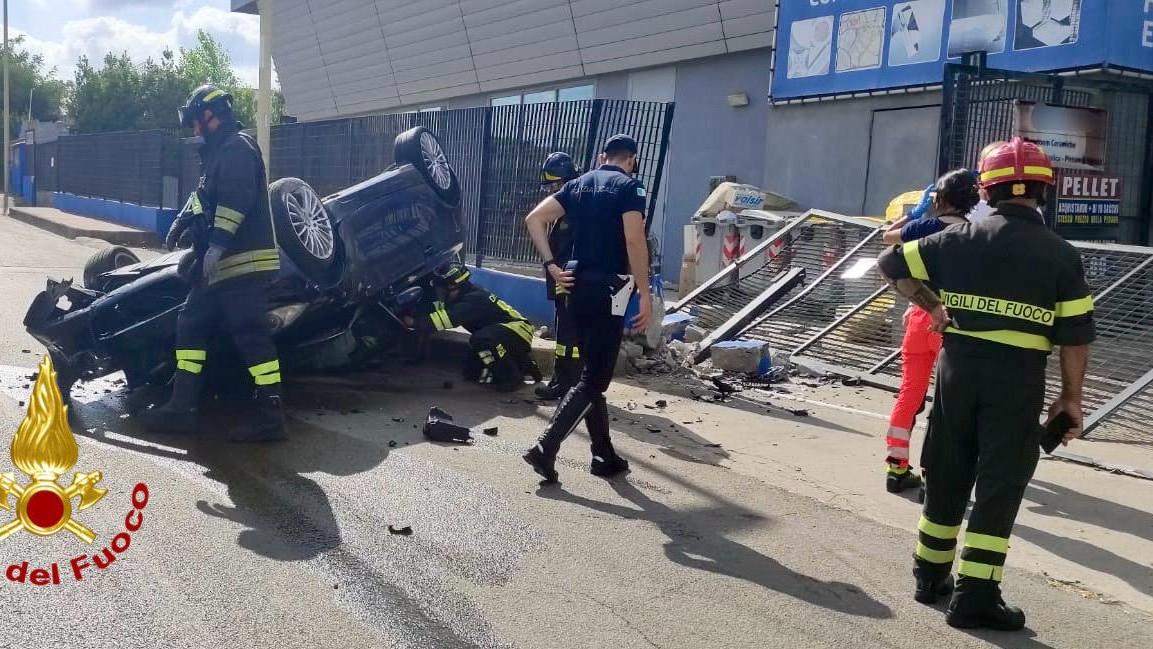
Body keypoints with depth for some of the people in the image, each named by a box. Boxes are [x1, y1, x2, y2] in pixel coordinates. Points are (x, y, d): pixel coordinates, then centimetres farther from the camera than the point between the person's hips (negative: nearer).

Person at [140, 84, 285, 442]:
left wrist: (218, 242, -28)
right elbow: (205, 195, 39)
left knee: (250, 334, -13)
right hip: (222, 264, 11)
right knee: (190, 325, 12)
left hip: (244, 261, -11)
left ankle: (271, 416, -12)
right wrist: (183, 221, 42)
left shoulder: (237, 147, -9)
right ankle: (181, 406, 17)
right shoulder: (219, 153, 23)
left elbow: (236, 197, -23)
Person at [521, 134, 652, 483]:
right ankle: (545, 448, -13)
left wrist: (551, 265, 3)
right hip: (609, 290, -7)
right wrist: (645, 294, -15)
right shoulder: (630, 187, -6)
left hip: (579, 286, 7)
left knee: (592, 373, 14)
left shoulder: (578, 184, 14)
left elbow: (534, 219, 5)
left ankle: (604, 456, 18)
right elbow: (634, 241, -18)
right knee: (593, 380, -4)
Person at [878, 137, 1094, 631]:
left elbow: (893, 265, 6)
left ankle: (931, 575, 26)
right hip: (1018, 375, -3)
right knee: (999, 487, 3)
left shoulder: (961, 239, 2)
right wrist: (1071, 397, 6)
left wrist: (932, 307, 15)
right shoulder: (1060, 254, -3)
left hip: (959, 364, 3)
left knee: (947, 475, 15)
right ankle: (975, 597, 5)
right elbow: (1074, 335, -4)